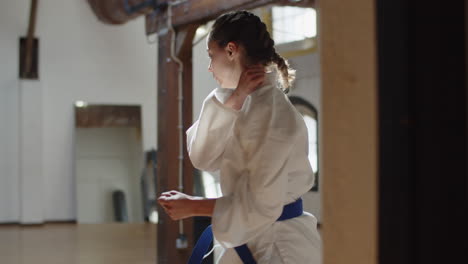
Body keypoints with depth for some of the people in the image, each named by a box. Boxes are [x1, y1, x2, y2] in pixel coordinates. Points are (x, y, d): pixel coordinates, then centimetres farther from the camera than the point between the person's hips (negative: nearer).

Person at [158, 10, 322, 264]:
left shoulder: (271, 112, -21)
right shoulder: (246, 103, 6)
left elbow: (260, 206, -22)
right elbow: (202, 158, -3)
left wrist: (192, 206, -12)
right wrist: (230, 102, -14)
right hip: (251, 241, 8)